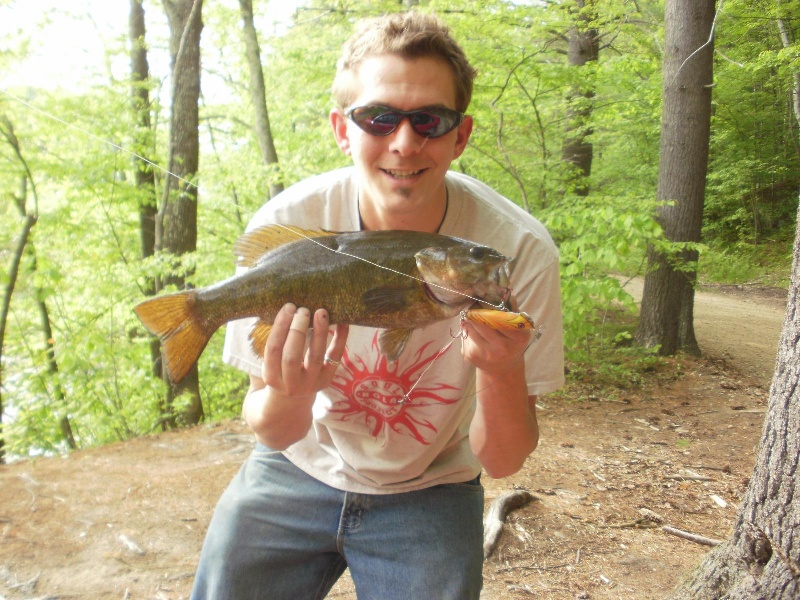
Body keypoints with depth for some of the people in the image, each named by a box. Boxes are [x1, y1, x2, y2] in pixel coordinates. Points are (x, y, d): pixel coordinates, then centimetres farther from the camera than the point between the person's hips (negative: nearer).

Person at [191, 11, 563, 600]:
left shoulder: (518, 249, -24)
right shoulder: (286, 225, -21)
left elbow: (501, 463, -17)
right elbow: (273, 435, -12)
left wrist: (502, 372, -37)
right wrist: (289, 394, -35)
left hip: (428, 492, 0)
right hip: (297, 472, 1)